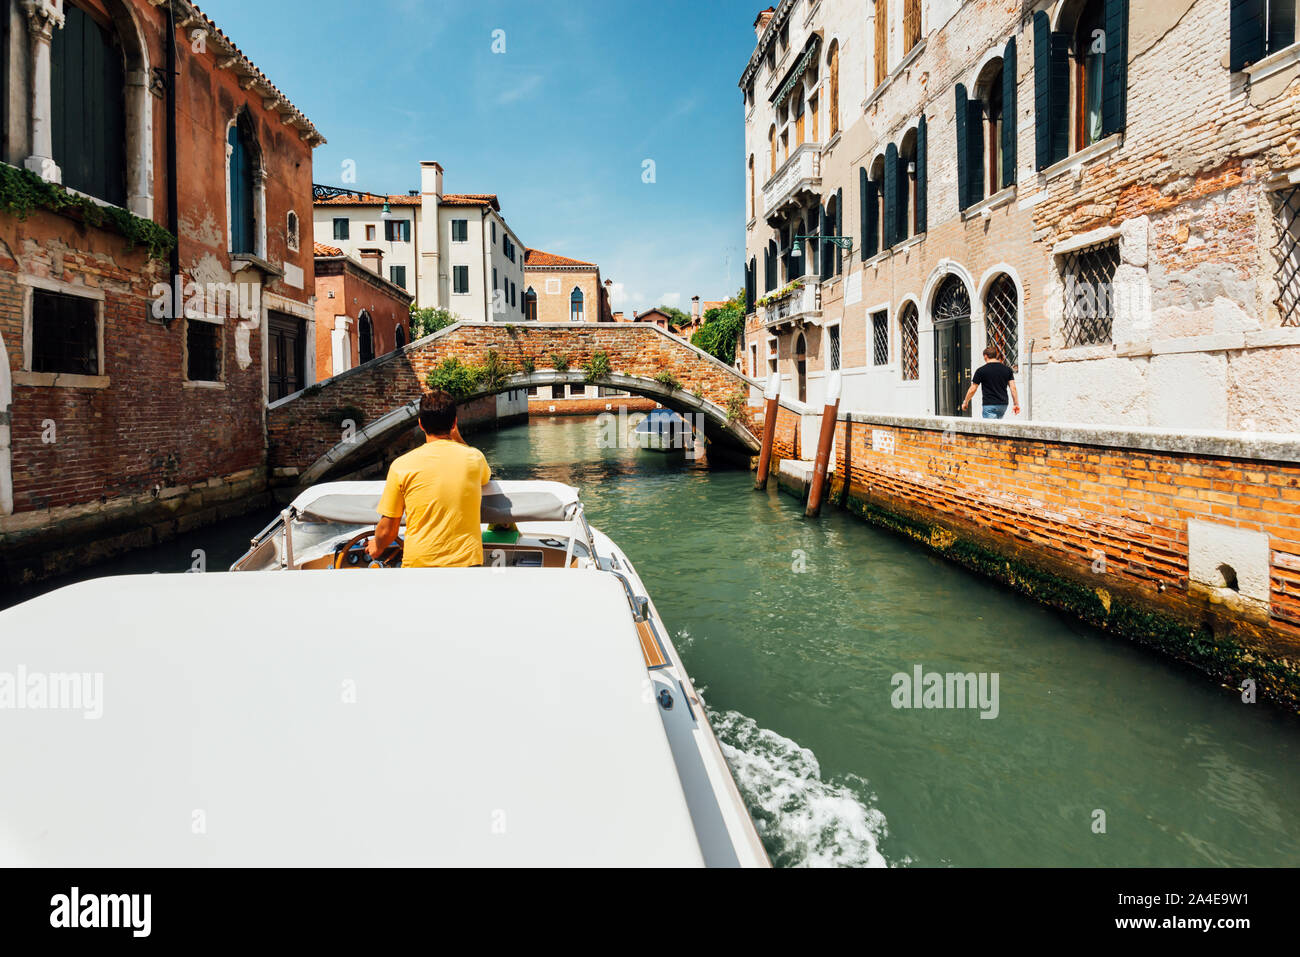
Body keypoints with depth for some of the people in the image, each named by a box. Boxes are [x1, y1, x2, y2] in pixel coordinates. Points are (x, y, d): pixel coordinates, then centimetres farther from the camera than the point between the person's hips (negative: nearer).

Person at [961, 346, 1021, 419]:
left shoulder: (981, 370, -6)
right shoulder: (1007, 369, 6)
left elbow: (972, 390, -1)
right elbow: (1013, 388, 3)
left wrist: (965, 402, 12)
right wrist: (1017, 404, 8)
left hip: (989, 405, -5)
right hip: (1003, 405, 5)